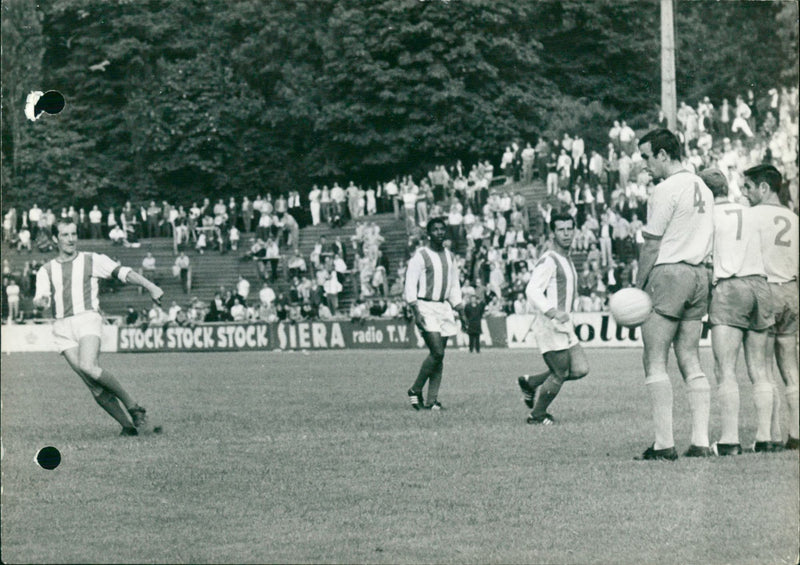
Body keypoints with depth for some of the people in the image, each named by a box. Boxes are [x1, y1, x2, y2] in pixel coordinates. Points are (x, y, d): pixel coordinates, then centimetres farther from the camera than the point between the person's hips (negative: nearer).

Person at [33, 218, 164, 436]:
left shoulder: (92, 260, 10)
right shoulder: (46, 270, 17)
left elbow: (123, 273, 2)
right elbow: (40, 299, 6)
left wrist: (150, 287, -11)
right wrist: (41, 301, -19)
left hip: (87, 318, -3)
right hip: (62, 326, 3)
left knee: (87, 367, -29)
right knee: (94, 386, -7)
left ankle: (133, 406, -14)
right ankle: (127, 425, -1)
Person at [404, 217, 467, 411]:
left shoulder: (449, 257, 15)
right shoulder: (420, 256, -6)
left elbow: (454, 286, 23)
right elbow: (410, 285, -9)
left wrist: (461, 312, 18)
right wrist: (416, 312, -17)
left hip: (444, 307, 6)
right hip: (425, 307, -6)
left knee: (439, 355, 1)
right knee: (437, 352, -17)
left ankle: (432, 399, 3)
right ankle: (415, 391, -2)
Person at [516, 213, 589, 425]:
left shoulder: (567, 260, 18)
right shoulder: (548, 260, -12)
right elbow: (532, 290, -22)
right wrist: (553, 313, -33)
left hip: (564, 326, 9)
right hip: (549, 326, -9)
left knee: (580, 369, 1)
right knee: (559, 373, -7)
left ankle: (530, 382, 17)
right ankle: (537, 416, 12)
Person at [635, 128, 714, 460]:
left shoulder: (666, 190, -10)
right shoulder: (702, 188, 15)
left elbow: (651, 246, -10)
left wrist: (638, 288, -4)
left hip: (669, 272, -8)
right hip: (699, 275, 8)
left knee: (655, 361, -5)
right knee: (691, 362, 8)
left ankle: (664, 444, -11)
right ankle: (701, 442, 1)